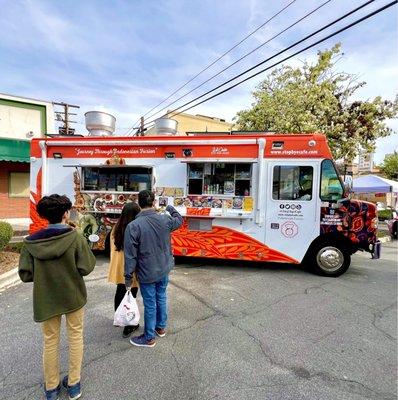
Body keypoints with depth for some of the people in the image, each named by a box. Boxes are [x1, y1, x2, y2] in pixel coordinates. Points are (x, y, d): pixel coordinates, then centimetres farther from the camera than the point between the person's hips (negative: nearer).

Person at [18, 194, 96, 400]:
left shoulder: (31, 241, -11)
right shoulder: (75, 237, -20)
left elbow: (25, 274, -8)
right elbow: (86, 268, -17)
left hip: (46, 299, 2)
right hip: (73, 296, -2)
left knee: (50, 341, 20)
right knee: (75, 338, 18)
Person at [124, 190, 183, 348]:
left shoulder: (133, 226, -21)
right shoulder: (165, 219, -9)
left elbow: (130, 254, -17)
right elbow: (179, 220, 14)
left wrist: (128, 276, -6)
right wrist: (171, 208, 31)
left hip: (147, 273, -4)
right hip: (164, 269, 5)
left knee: (150, 304, 11)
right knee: (161, 298, 23)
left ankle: (149, 338, 31)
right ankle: (161, 327, 44)